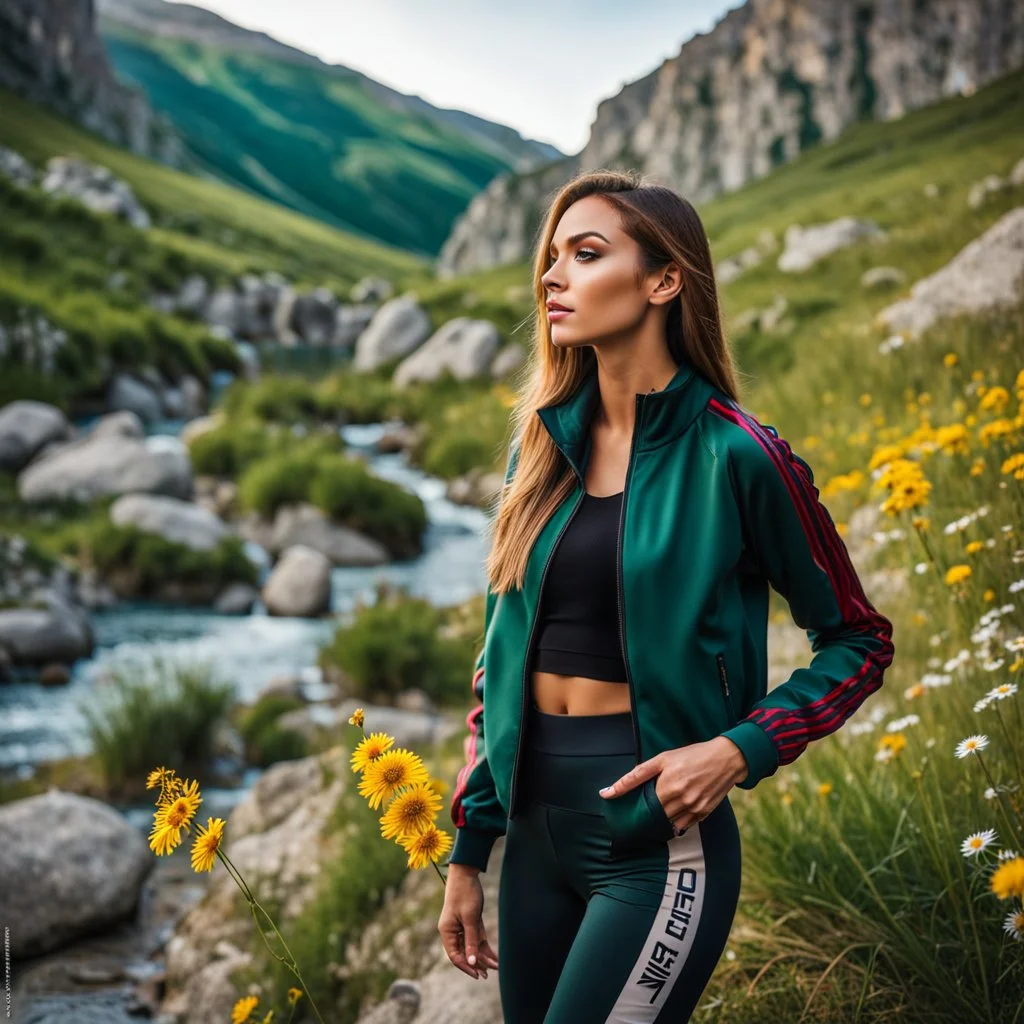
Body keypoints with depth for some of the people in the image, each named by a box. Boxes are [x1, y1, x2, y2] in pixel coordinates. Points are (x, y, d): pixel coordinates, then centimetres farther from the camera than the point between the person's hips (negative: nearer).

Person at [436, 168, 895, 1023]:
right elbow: (504, 654, 10)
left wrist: (740, 750, -16)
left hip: (659, 839, -5)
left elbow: (859, 641, -1)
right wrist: (468, 854, 10)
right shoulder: (544, 445, 4)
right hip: (535, 829, 6)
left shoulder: (735, 456, -11)